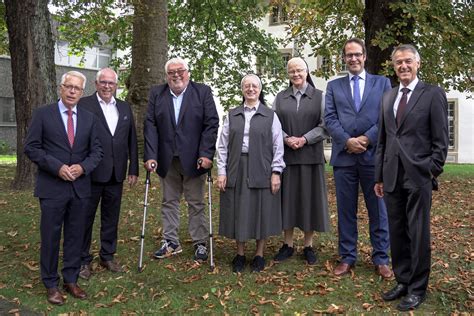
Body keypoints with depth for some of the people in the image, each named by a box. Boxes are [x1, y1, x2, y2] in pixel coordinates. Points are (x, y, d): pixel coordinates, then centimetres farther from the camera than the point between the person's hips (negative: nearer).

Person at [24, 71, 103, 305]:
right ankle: (51, 284, 20)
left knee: (75, 235, 10)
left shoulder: (89, 118, 9)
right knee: (50, 236, 4)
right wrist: (57, 167, -15)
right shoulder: (43, 114, -1)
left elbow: (96, 151, 8)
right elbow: (31, 147, -5)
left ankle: (71, 280, 24)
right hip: (52, 186, -3)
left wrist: (82, 167, -11)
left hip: (80, 187, 3)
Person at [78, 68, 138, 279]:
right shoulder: (83, 105, -4)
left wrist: (133, 169, 8)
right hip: (91, 173, -4)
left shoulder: (125, 108, 11)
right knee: (85, 217, 7)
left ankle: (108, 256, 29)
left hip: (116, 174, 5)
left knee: (111, 218, 14)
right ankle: (83, 260, 20)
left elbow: (132, 140, 12)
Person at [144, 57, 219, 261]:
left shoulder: (203, 92, -1)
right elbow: (150, 125, -1)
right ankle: (171, 242, 24)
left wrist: (206, 154, -16)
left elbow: (211, 124, -7)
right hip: (167, 160, 3)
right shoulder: (156, 94, 6)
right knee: (169, 202, 12)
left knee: (196, 204, 7)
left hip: (193, 159, -2)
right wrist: (150, 155, -10)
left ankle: (200, 243, 18)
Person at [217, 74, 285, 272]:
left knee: (261, 212, 4)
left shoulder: (270, 116, 6)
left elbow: (277, 146, 2)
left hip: (261, 171, -1)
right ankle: (240, 254, 21)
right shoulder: (232, 115, 10)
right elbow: (223, 145, 7)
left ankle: (259, 254, 20)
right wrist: (221, 171, -1)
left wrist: (276, 172, -6)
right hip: (236, 170, 2)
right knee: (238, 212, 6)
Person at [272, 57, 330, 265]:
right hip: (285, 155, 2)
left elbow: (325, 125, -2)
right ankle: (288, 244, 17)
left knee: (309, 197, 3)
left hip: (311, 155, -1)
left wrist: (304, 139, -14)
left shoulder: (319, 96, 5)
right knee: (287, 197, 5)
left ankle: (308, 246, 15)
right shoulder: (280, 98, 10)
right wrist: (286, 139, -13)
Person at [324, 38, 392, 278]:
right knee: (345, 210, 7)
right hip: (344, 156, 1)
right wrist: (348, 141, -12)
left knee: (378, 210, 6)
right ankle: (347, 257, 19)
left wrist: (367, 139, -11)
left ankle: (381, 259, 18)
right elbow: (330, 119, 2)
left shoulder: (382, 83, 10)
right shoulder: (334, 86, 13)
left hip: (374, 154, -1)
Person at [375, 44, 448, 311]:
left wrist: (431, 173, -9)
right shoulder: (388, 97, 15)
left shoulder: (433, 94, 0)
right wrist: (380, 176, 12)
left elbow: (441, 140, -3)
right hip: (392, 177, 5)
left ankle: (418, 289, 17)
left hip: (419, 177, -5)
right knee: (397, 233, 11)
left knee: (419, 235, 3)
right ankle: (403, 282, 26)